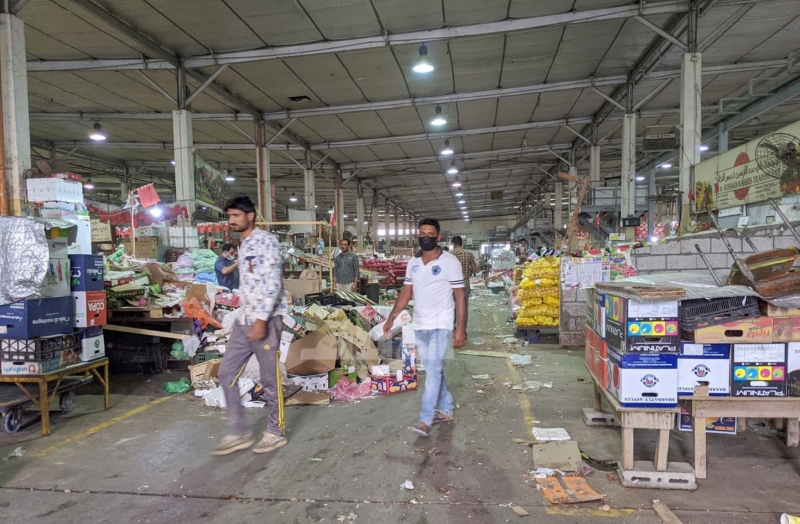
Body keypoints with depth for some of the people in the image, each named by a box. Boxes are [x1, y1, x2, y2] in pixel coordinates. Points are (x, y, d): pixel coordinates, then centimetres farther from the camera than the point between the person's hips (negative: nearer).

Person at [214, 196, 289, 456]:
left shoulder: (266, 241, -11)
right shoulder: (244, 246, 17)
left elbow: (273, 283, -19)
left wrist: (261, 320, -24)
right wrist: (244, 318, 22)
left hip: (266, 319, -9)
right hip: (244, 320, 9)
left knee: (269, 378, 2)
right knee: (227, 372, 7)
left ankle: (275, 432, 19)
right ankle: (240, 433, 17)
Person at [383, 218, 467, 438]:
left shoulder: (450, 262, -8)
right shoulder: (413, 262, 8)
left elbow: (460, 296, -8)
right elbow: (406, 292, 12)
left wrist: (461, 328, -13)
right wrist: (391, 318, 4)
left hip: (440, 325, -6)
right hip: (419, 325, 6)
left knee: (433, 370, -10)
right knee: (433, 369, 14)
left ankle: (425, 420, -6)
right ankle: (445, 410, 28)